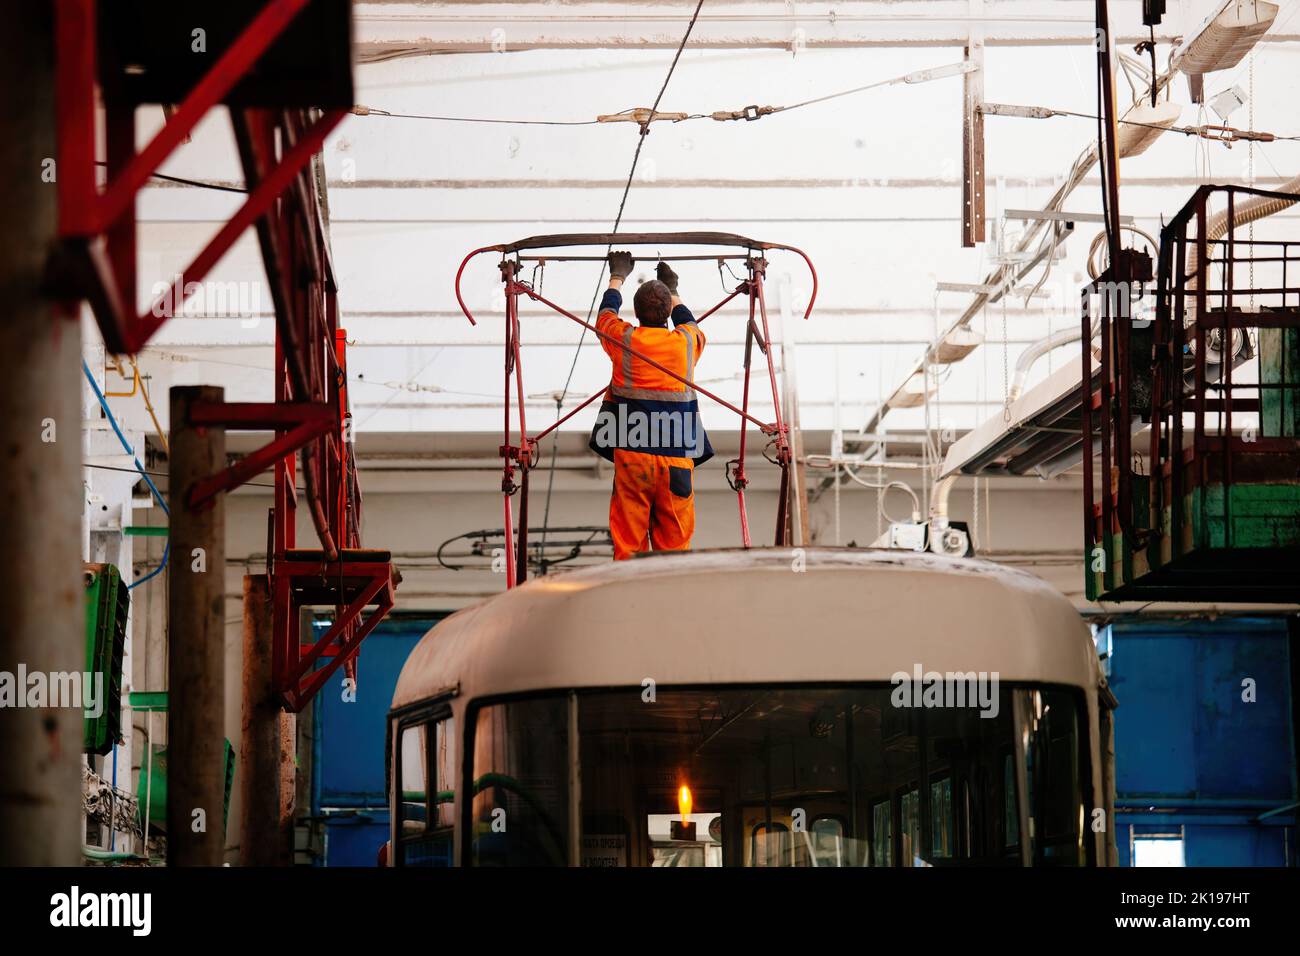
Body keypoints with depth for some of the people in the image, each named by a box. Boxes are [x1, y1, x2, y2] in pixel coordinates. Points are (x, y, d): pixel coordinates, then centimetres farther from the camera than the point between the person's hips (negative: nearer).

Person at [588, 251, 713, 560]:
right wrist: (673, 290, 48)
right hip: (678, 457, 1)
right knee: (674, 542, 3)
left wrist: (617, 277, 43)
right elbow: (688, 321, 31)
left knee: (628, 541, -1)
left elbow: (606, 313, 25)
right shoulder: (688, 342, 5)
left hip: (631, 456, -1)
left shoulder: (624, 339, 1)